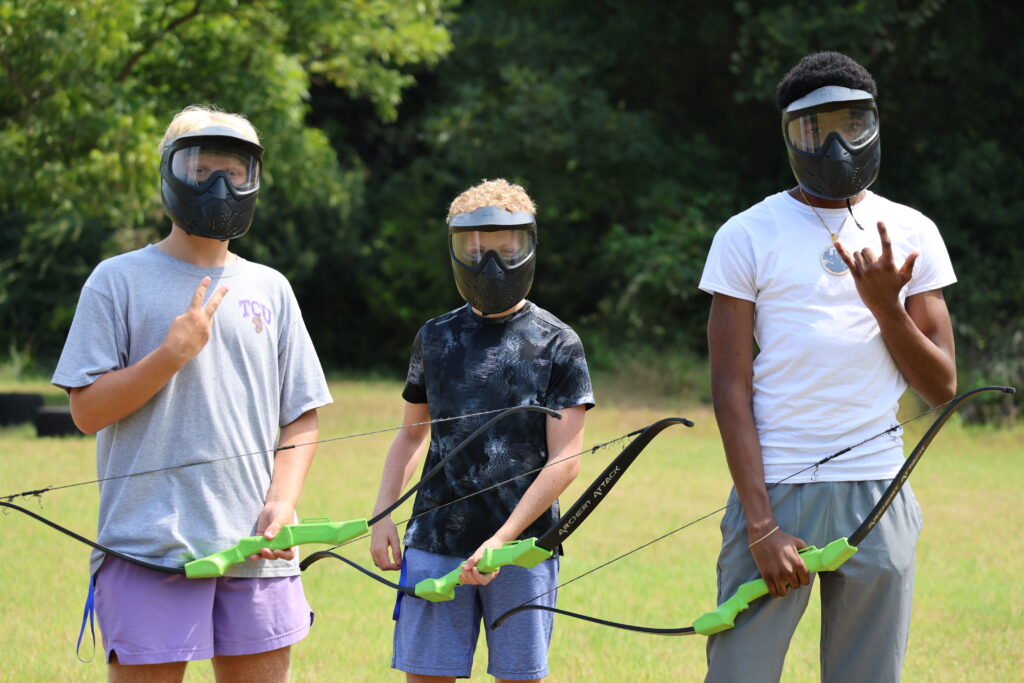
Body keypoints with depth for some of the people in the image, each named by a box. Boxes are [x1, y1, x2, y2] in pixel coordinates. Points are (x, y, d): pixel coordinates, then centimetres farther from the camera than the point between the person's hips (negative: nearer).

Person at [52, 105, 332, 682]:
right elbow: (88, 410, -3)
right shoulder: (119, 281, 3)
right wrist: (173, 353, -14)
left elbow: (302, 415, 14)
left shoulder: (270, 289, 14)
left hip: (256, 547, 4)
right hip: (151, 543, -4)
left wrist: (282, 502, -2)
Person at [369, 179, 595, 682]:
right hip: (435, 546, 2)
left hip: (522, 547, -2)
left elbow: (564, 461, -5)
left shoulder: (558, 345, 0)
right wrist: (381, 516, 7)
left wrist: (503, 540, -14)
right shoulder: (435, 338, 10)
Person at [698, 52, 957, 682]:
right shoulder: (748, 236, 1)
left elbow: (941, 388, 8)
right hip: (776, 488, -2)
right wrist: (760, 524, -11)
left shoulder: (911, 234, 9)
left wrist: (885, 305, -9)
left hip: (878, 494, 2)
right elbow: (731, 388, -3)